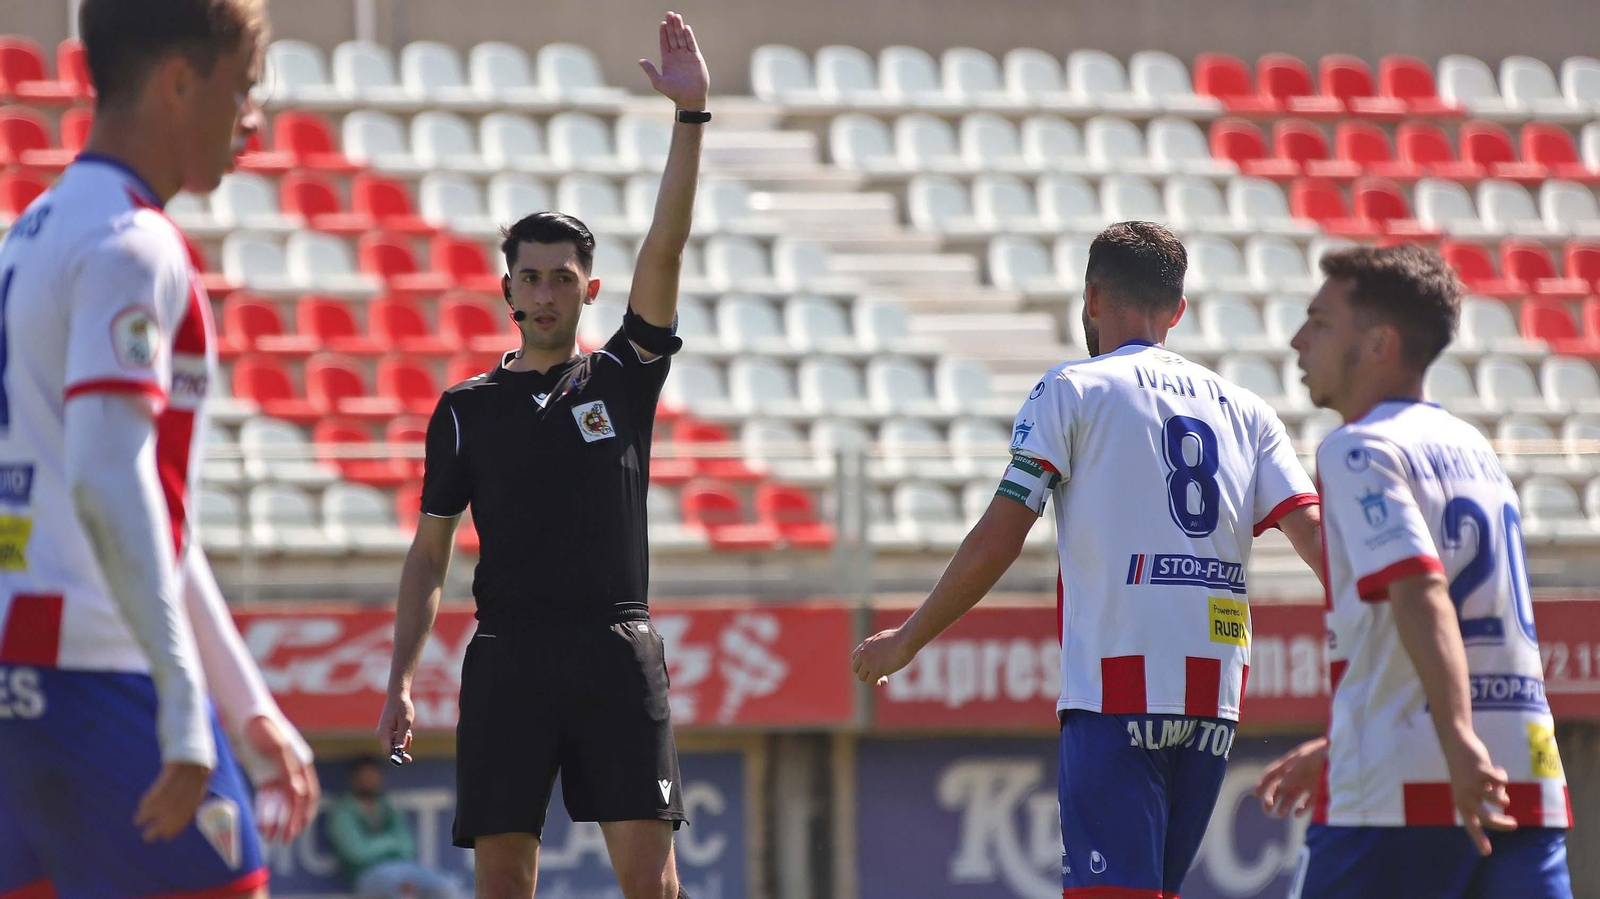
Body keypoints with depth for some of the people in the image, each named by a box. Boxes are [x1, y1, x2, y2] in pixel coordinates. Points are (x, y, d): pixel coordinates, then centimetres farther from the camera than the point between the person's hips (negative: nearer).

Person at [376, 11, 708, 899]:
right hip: (506, 658, 1)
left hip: (614, 652, -1)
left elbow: (664, 250, -3)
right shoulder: (466, 408, 11)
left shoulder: (623, 378, 8)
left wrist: (690, 116, -11)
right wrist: (400, 679, 3)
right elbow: (428, 555, 12)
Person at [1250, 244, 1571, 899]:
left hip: (1403, 795, -7)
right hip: (1527, 788, 7)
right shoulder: (1474, 451, 21)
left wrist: (1460, 745, -31)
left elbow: (1421, 594, -20)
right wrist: (1337, 747, 35)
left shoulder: (1360, 450, -4)